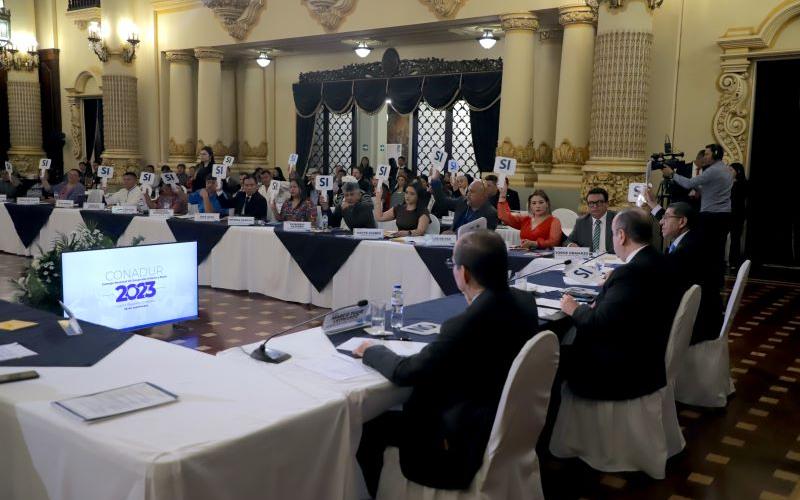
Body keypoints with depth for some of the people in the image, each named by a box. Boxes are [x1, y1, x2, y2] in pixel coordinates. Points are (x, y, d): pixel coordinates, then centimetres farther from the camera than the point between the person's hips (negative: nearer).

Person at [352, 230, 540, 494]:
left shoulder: (466, 323, -31)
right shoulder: (524, 301, -7)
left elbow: (407, 372, -18)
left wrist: (372, 351, -2)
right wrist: (473, 298, 3)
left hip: (467, 440, -9)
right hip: (507, 420, 9)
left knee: (367, 426, 7)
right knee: (397, 411, 24)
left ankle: (376, 492, 30)